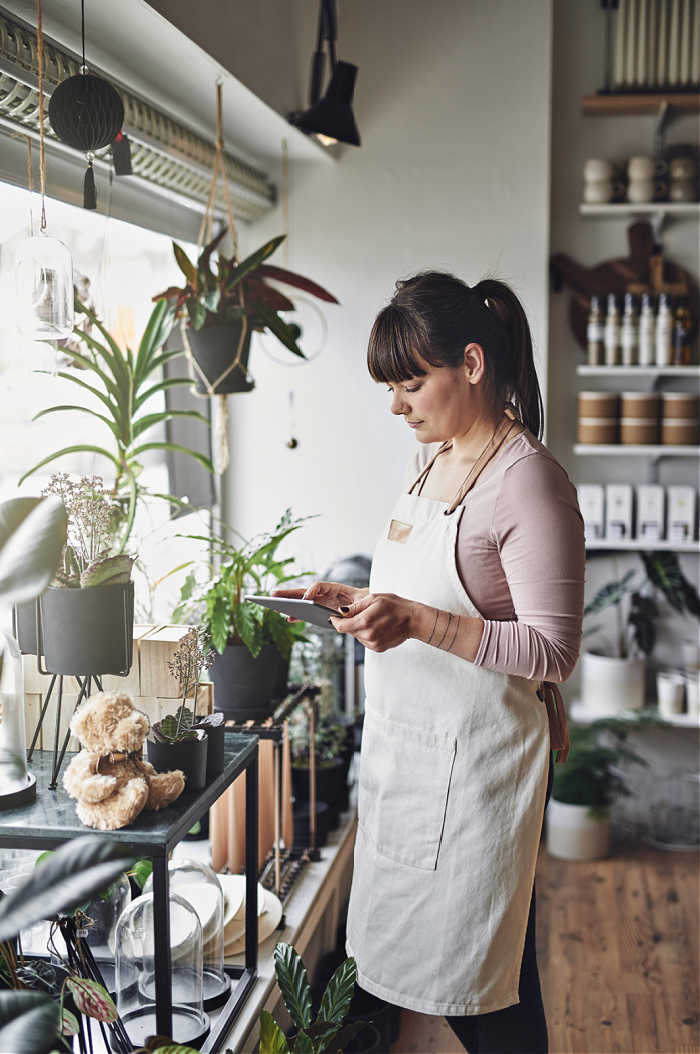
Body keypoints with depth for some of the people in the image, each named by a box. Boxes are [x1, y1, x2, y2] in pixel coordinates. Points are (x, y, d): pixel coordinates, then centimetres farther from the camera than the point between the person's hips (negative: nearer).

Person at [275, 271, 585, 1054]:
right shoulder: (430, 461, 9)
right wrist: (356, 601, 4)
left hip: (475, 756, -8)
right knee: (427, 951, 19)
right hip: (404, 742, 9)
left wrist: (417, 622, -29)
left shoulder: (529, 482, -18)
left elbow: (553, 650, -20)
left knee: (480, 968, 6)